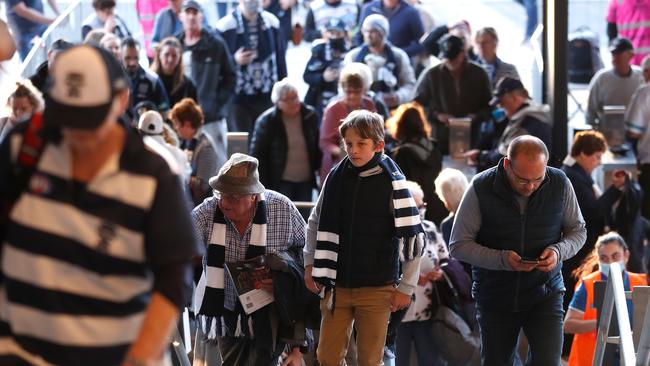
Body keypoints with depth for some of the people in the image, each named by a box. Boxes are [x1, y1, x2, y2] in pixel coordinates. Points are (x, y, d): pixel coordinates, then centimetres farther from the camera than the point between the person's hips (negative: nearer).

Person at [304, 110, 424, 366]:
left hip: (377, 289, -3)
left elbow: (412, 236, -5)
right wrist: (310, 264, 8)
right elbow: (315, 223, 16)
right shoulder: (336, 177, 2)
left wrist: (406, 287, -6)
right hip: (337, 286, 3)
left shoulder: (392, 183, -8)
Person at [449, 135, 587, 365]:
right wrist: (502, 259, -25)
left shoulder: (559, 184, -7)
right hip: (495, 298, 0)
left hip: (545, 295, 0)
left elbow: (577, 231, 7)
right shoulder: (481, 189, -13)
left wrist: (559, 251, -16)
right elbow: (458, 245, -10)